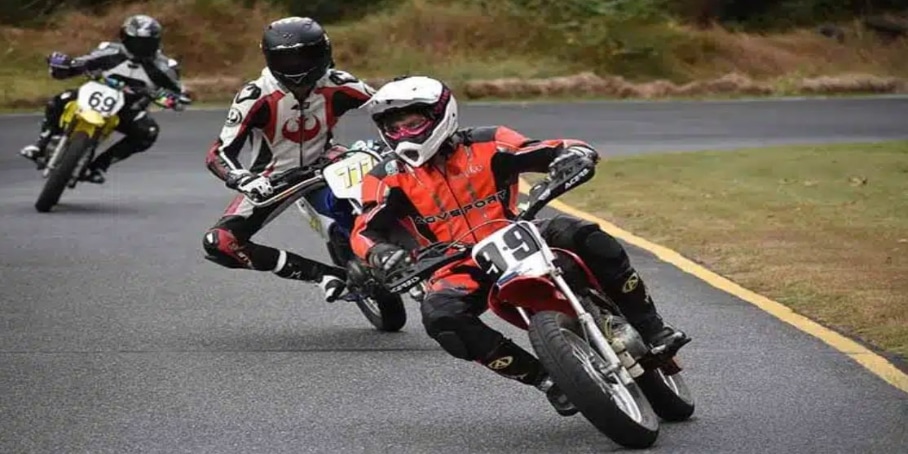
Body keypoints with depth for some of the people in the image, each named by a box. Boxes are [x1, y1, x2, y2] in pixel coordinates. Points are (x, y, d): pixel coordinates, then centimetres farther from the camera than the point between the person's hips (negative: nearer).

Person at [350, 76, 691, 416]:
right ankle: (544, 378, -22)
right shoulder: (389, 178, 0)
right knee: (439, 314, -33)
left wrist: (574, 157, -29)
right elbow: (365, 232, -12)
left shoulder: (485, 144, -1)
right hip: (460, 269, 0)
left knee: (580, 235, -26)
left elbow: (565, 150, -4)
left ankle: (651, 329, -14)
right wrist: (382, 254, -36)